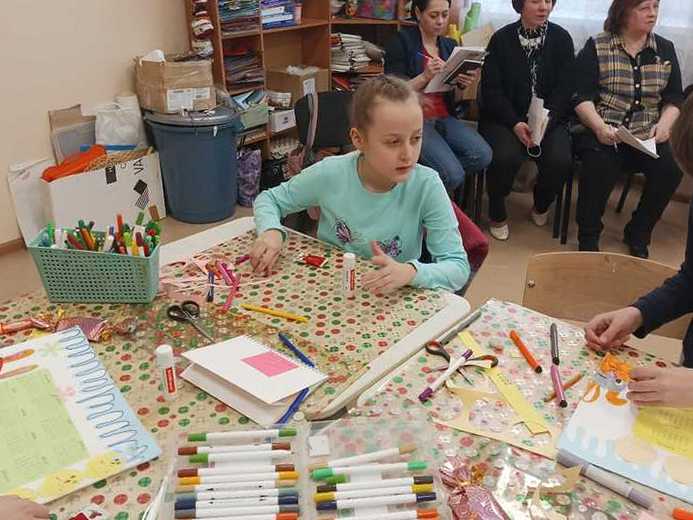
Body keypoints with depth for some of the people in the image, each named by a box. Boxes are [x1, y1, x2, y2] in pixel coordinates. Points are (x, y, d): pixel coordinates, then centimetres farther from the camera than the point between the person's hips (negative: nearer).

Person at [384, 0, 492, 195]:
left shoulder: (450, 45, 15)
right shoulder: (401, 42, -3)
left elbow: (453, 100, 16)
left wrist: (461, 85, -6)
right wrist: (425, 77, -23)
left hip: (444, 118, 6)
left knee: (482, 156, -21)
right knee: (453, 175, -26)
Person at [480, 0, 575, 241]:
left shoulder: (561, 38, 5)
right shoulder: (501, 39, 1)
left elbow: (565, 88, -1)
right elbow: (492, 89, -5)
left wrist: (545, 122, -17)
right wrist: (515, 124, -18)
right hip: (505, 117, -2)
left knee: (560, 160, -25)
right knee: (506, 156, -31)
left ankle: (541, 207, 10)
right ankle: (497, 213, -2)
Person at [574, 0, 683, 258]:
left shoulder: (666, 49, 14)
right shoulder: (596, 47, 2)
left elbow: (675, 98, 12)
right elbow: (582, 97, -6)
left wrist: (664, 123, -8)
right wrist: (599, 127, -22)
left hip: (647, 136, 4)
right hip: (601, 131, -3)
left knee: (671, 167, -23)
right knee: (600, 162, -34)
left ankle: (638, 234, 0)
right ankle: (588, 237, -13)